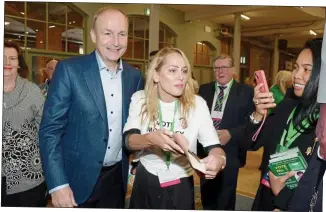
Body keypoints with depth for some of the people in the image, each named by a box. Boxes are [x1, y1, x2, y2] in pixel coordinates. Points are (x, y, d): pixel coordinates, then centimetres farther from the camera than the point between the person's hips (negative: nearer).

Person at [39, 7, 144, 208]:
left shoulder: (134, 76, 0)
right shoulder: (69, 69, -12)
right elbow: (50, 129, -13)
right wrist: (58, 184, -16)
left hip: (117, 176, 4)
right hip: (79, 177, -3)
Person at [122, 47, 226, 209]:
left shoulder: (197, 103, -12)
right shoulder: (140, 99, -9)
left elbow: (213, 145, -16)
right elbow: (128, 140, -17)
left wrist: (219, 159, -40)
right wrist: (151, 139, -39)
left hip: (181, 186, 0)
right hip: (146, 182, 1)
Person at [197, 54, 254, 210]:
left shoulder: (246, 92, -4)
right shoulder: (204, 89, 7)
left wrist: (230, 134, -21)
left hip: (229, 153, -3)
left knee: (225, 199, 14)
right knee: (207, 195, 18)